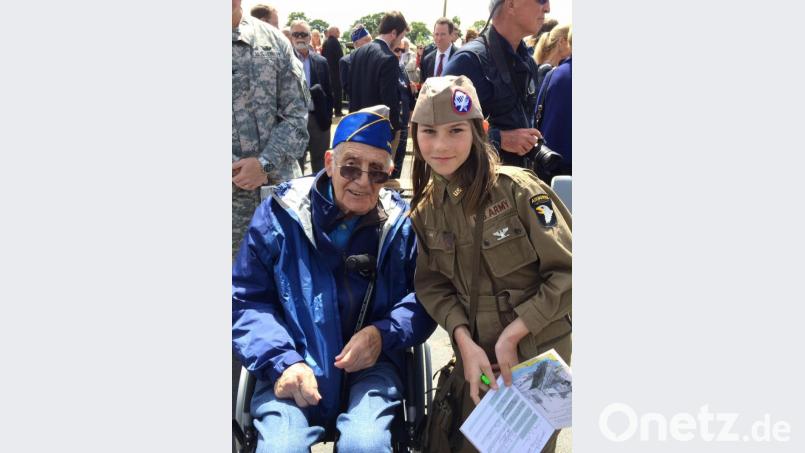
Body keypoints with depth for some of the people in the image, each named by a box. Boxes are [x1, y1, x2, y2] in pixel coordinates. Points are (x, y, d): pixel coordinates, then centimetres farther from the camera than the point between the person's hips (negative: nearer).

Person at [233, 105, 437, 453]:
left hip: (372, 367, 1)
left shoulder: (401, 223, 3)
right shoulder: (281, 213, -1)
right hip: (293, 370, 0)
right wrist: (281, 361, -13)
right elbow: (245, 300, 1)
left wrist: (383, 334, -11)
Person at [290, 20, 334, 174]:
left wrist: (328, 117, 2)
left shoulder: (321, 62, 6)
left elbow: (328, 92, 7)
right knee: (296, 163, 8)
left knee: (320, 163, 12)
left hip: (318, 119, 2)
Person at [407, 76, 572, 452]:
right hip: (476, 353, 4)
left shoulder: (518, 189, -17)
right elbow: (431, 284, 0)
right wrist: (465, 341, -15)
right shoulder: (424, 209, 0)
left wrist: (511, 335, -18)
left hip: (537, 352, -4)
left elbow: (568, 272, -16)